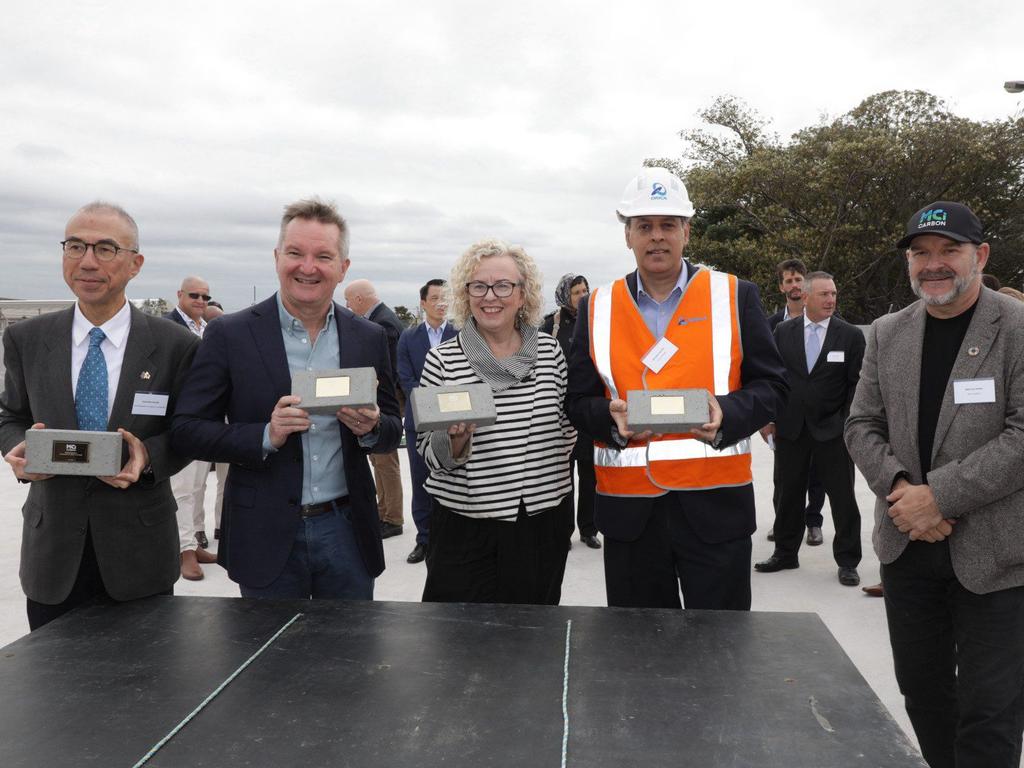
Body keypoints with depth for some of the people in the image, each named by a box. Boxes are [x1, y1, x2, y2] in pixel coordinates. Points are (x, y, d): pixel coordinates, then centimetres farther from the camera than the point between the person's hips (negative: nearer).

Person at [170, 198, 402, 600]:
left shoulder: (369, 338, 2)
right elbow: (186, 430, -6)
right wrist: (266, 436, -21)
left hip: (346, 531, 3)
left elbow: (393, 430, 8)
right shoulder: (229, 334, -5)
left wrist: (370, 427, -15)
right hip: (268, 536, -2)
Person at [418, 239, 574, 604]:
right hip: (466, 529, -2)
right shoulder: (442, 360, -5)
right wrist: (456, 437, -21)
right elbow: (431, 455, -3)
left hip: (542, 520, 3)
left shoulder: (549, 350, 2)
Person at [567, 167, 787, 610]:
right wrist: (611, 418, -16)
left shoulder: (735, 297, 2)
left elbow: (771, 386, 2)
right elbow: (579, 400, 6)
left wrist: (727, 413, -18)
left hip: (716, 505, -1)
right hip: (628, 507, 2)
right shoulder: (597, 309, 6)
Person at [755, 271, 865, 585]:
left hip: (832, 429, -2)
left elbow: (857, 383, -2)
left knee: (843, 497, 5)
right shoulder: (783, 331, 2)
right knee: (789, 492, 13)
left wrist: (849, 424, -8)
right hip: (790, 427, 2)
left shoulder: (851, 335, -3)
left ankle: (847, 561, 19)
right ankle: (785, 553, 28)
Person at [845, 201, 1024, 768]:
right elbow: (862, 425, 6)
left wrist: (938, 496, -20)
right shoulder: (887, 334, 6)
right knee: (921, 690, 17)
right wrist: (899, 489, -11)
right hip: (907, 545, 4)